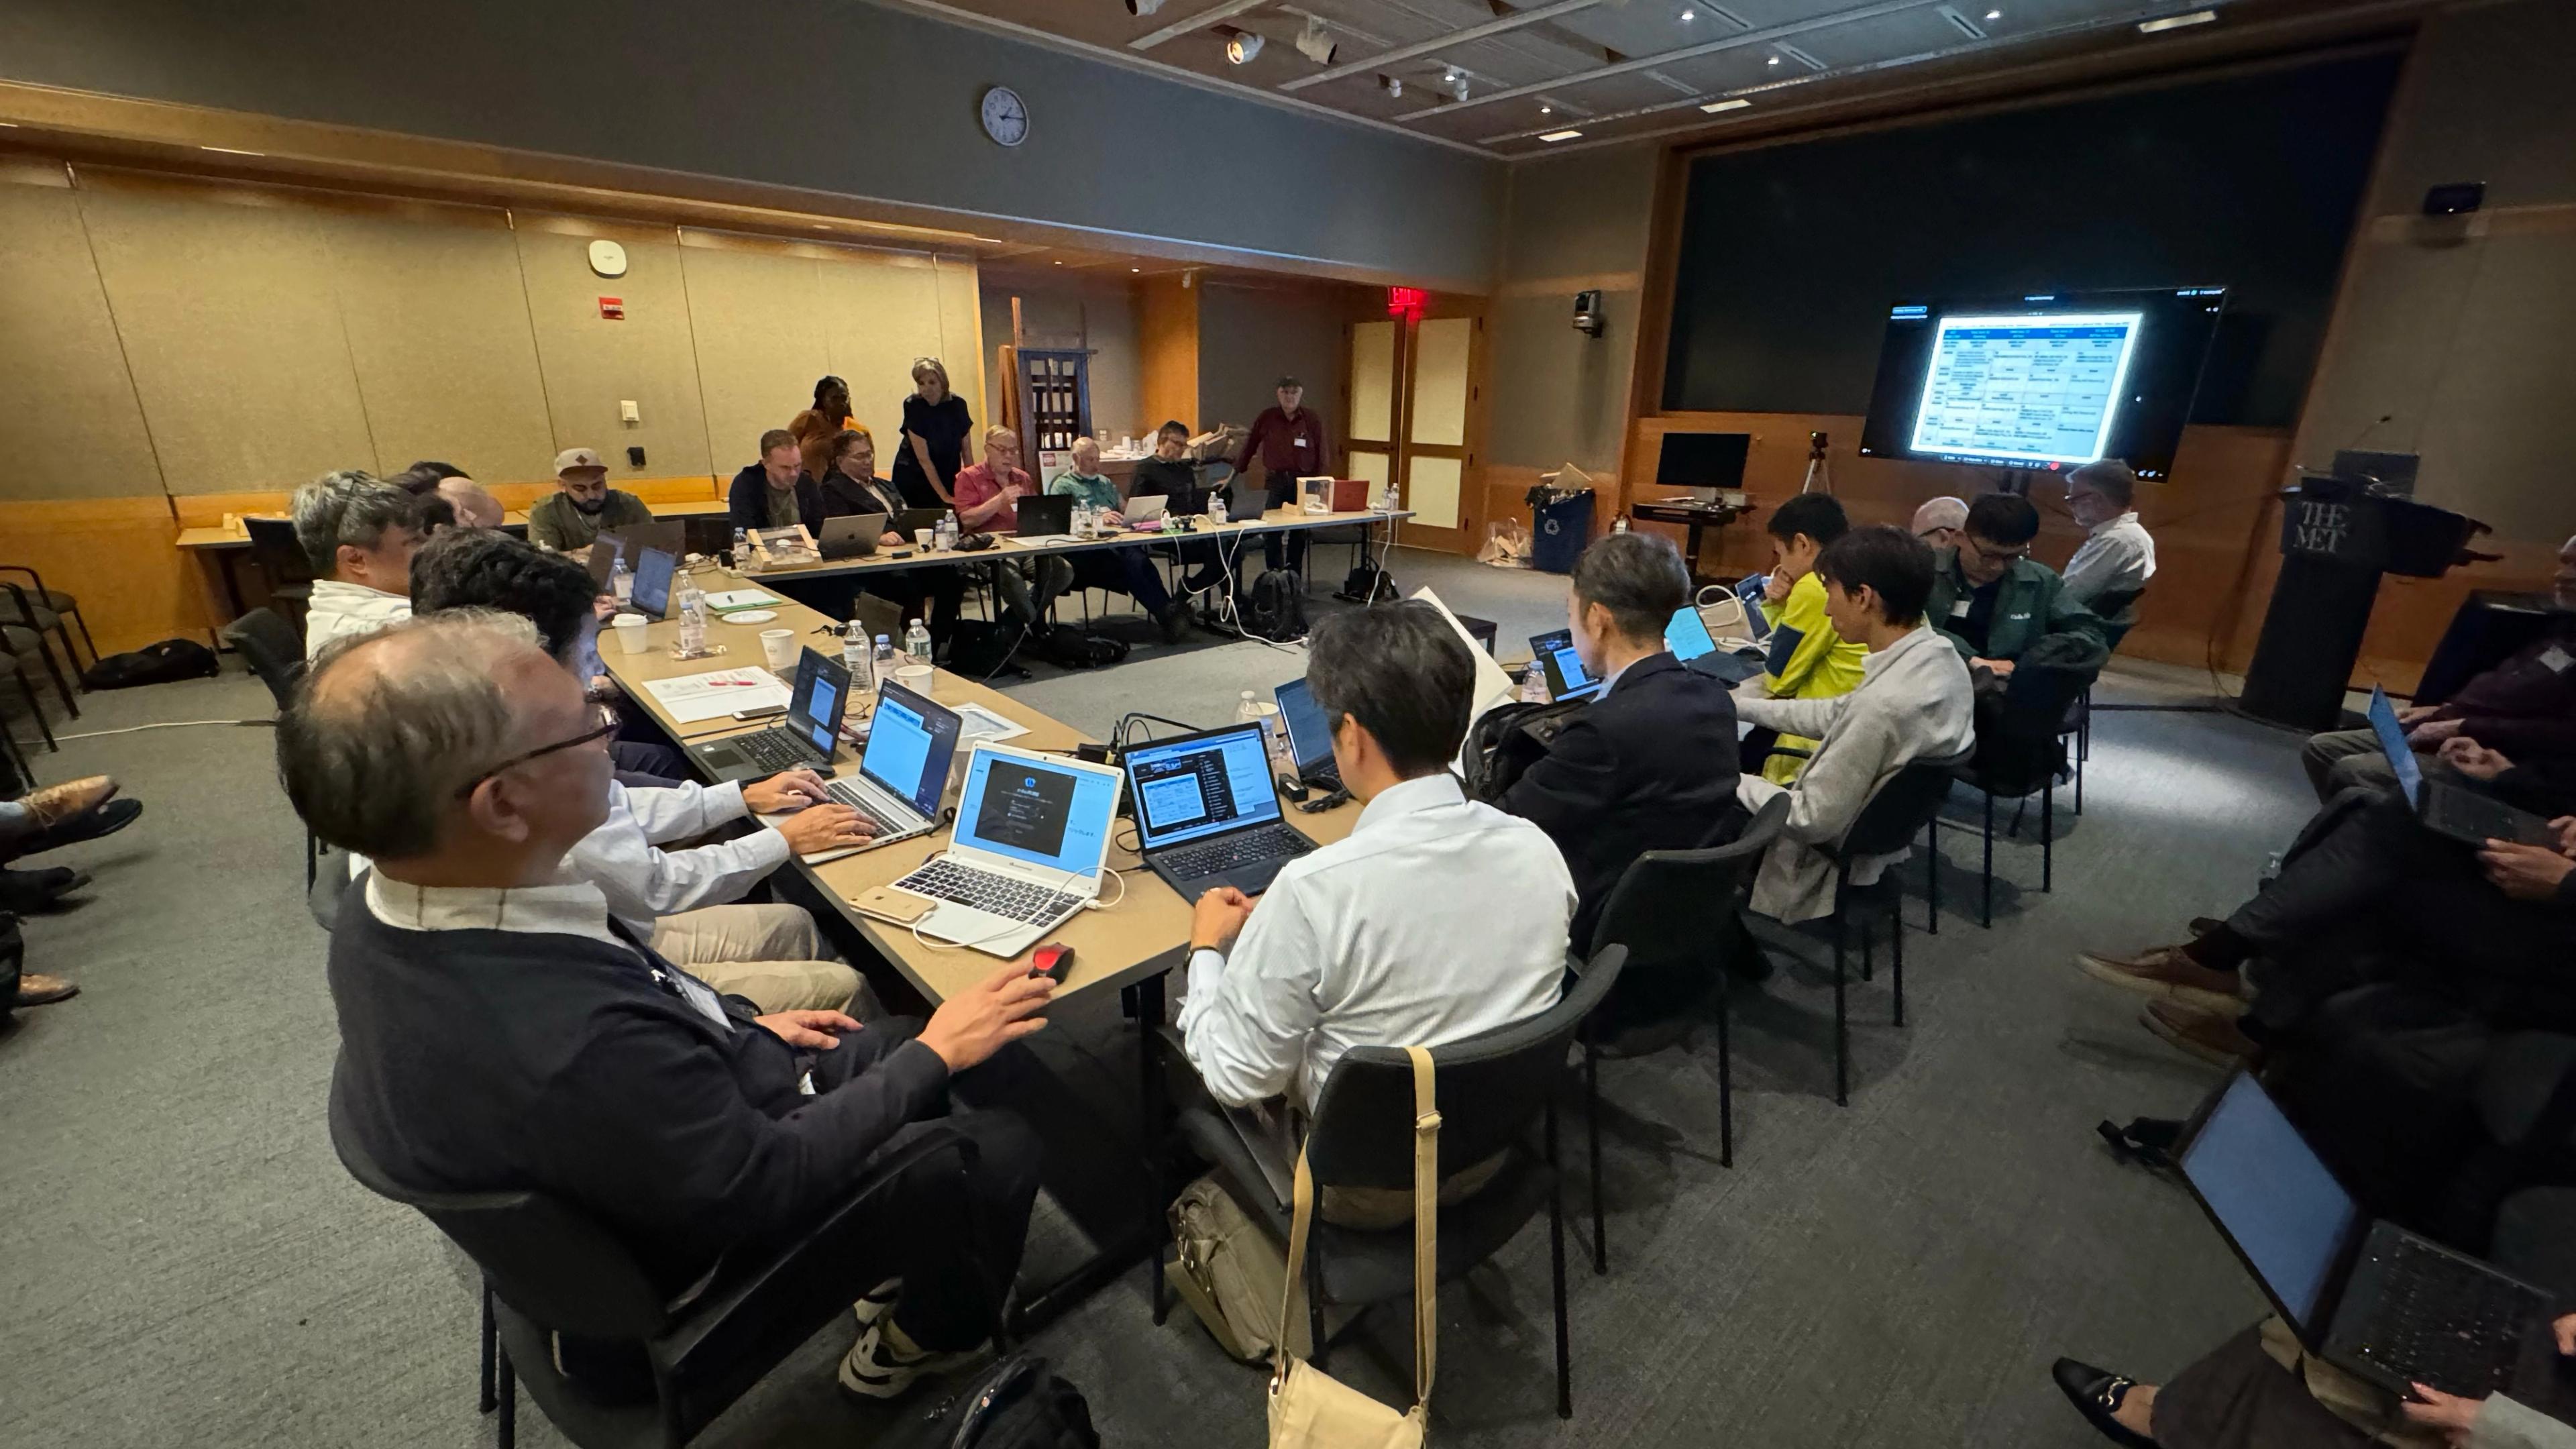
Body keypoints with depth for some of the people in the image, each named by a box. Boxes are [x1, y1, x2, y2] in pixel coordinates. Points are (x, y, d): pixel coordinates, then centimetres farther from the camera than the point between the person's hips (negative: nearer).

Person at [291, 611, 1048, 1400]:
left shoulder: (387, 911, -16)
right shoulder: (574, 1053, -43)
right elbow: (776, 1184, -26)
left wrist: (744, 1024, 5)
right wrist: (933, 1054, -15)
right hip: (729, 1226, -7)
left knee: (990, 1053, 14)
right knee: (1002, 1145, 8)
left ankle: (910, 1257, 37)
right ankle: (926, 1338, 35)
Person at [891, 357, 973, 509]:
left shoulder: (958, 404, -7)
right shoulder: (913, 406, -15)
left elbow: (966, 450, 0)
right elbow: (924, 459, -18)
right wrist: (944, 496, -22)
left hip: (948, 477, 3)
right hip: (914, 477, -3)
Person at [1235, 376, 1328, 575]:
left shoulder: (1313, 421, 1)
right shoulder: (1266, 418, 2)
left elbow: (1322, 456, 1)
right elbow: (1250, 447, 7)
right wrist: (1236, 472, 8)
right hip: (1275, 482, 0)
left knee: (1299, 533, 8)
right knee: (1271, 532, -4)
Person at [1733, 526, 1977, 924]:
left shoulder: (1882, 705, -34)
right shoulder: (1940, 657, -7)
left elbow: (1811, 821, -27)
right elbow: (1838, 715, 7)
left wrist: (1732, 781, -14)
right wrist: (1739, 707, 9)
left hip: (1829, 859, -8)